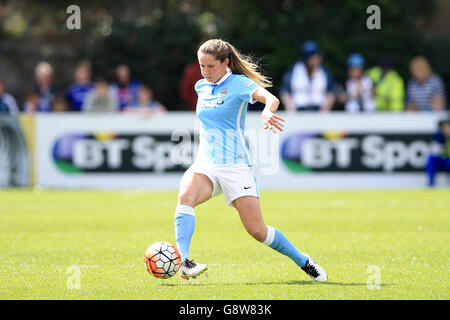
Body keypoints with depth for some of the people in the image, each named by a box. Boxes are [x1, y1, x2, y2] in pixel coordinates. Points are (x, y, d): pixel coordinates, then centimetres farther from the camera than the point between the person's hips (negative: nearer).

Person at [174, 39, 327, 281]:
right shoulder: (201, 87, 12)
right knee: (186, 196, -30)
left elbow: (271, 99, -27)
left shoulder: (239, 83, -6)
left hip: (236, 165, -4)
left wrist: (267, 112, -48)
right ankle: (182, 262, -40)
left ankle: (304, 262, 17)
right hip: (205, 165, 4)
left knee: (257, 230, -7)